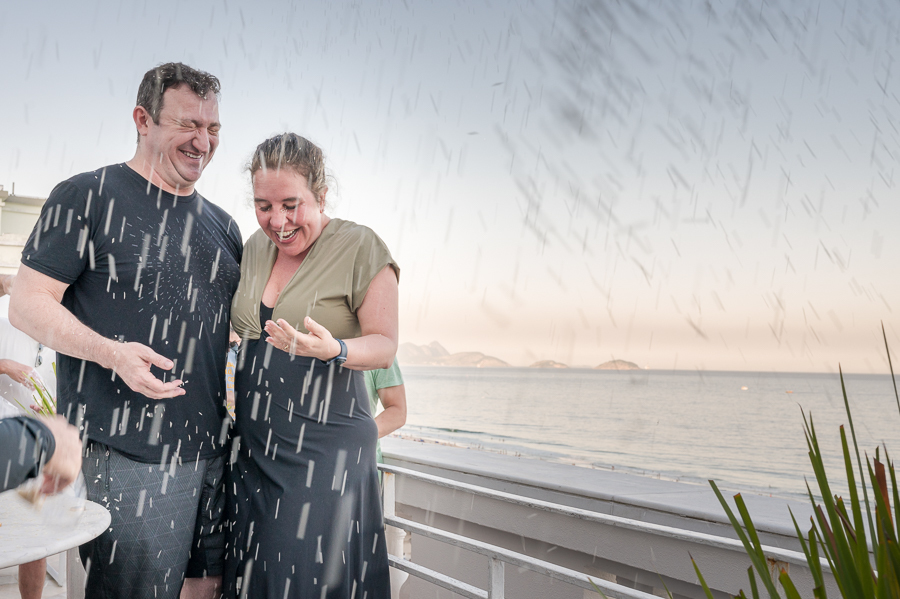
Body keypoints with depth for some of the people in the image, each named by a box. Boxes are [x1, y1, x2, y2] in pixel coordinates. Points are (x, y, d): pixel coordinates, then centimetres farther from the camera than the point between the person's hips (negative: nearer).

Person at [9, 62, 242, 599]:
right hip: (124, 453, -6)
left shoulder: (223, 225, 15)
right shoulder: (88, 197, -4)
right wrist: (111, 353, -23)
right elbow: (28, 304, -7)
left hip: (212, 449, 6)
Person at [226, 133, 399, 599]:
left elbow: (385, 345, -11)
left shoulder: (361, 248, -10)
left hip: (324, 447, -6)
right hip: (253, 445, 6)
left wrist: (334, 350, -27)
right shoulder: (255, 247, 9)